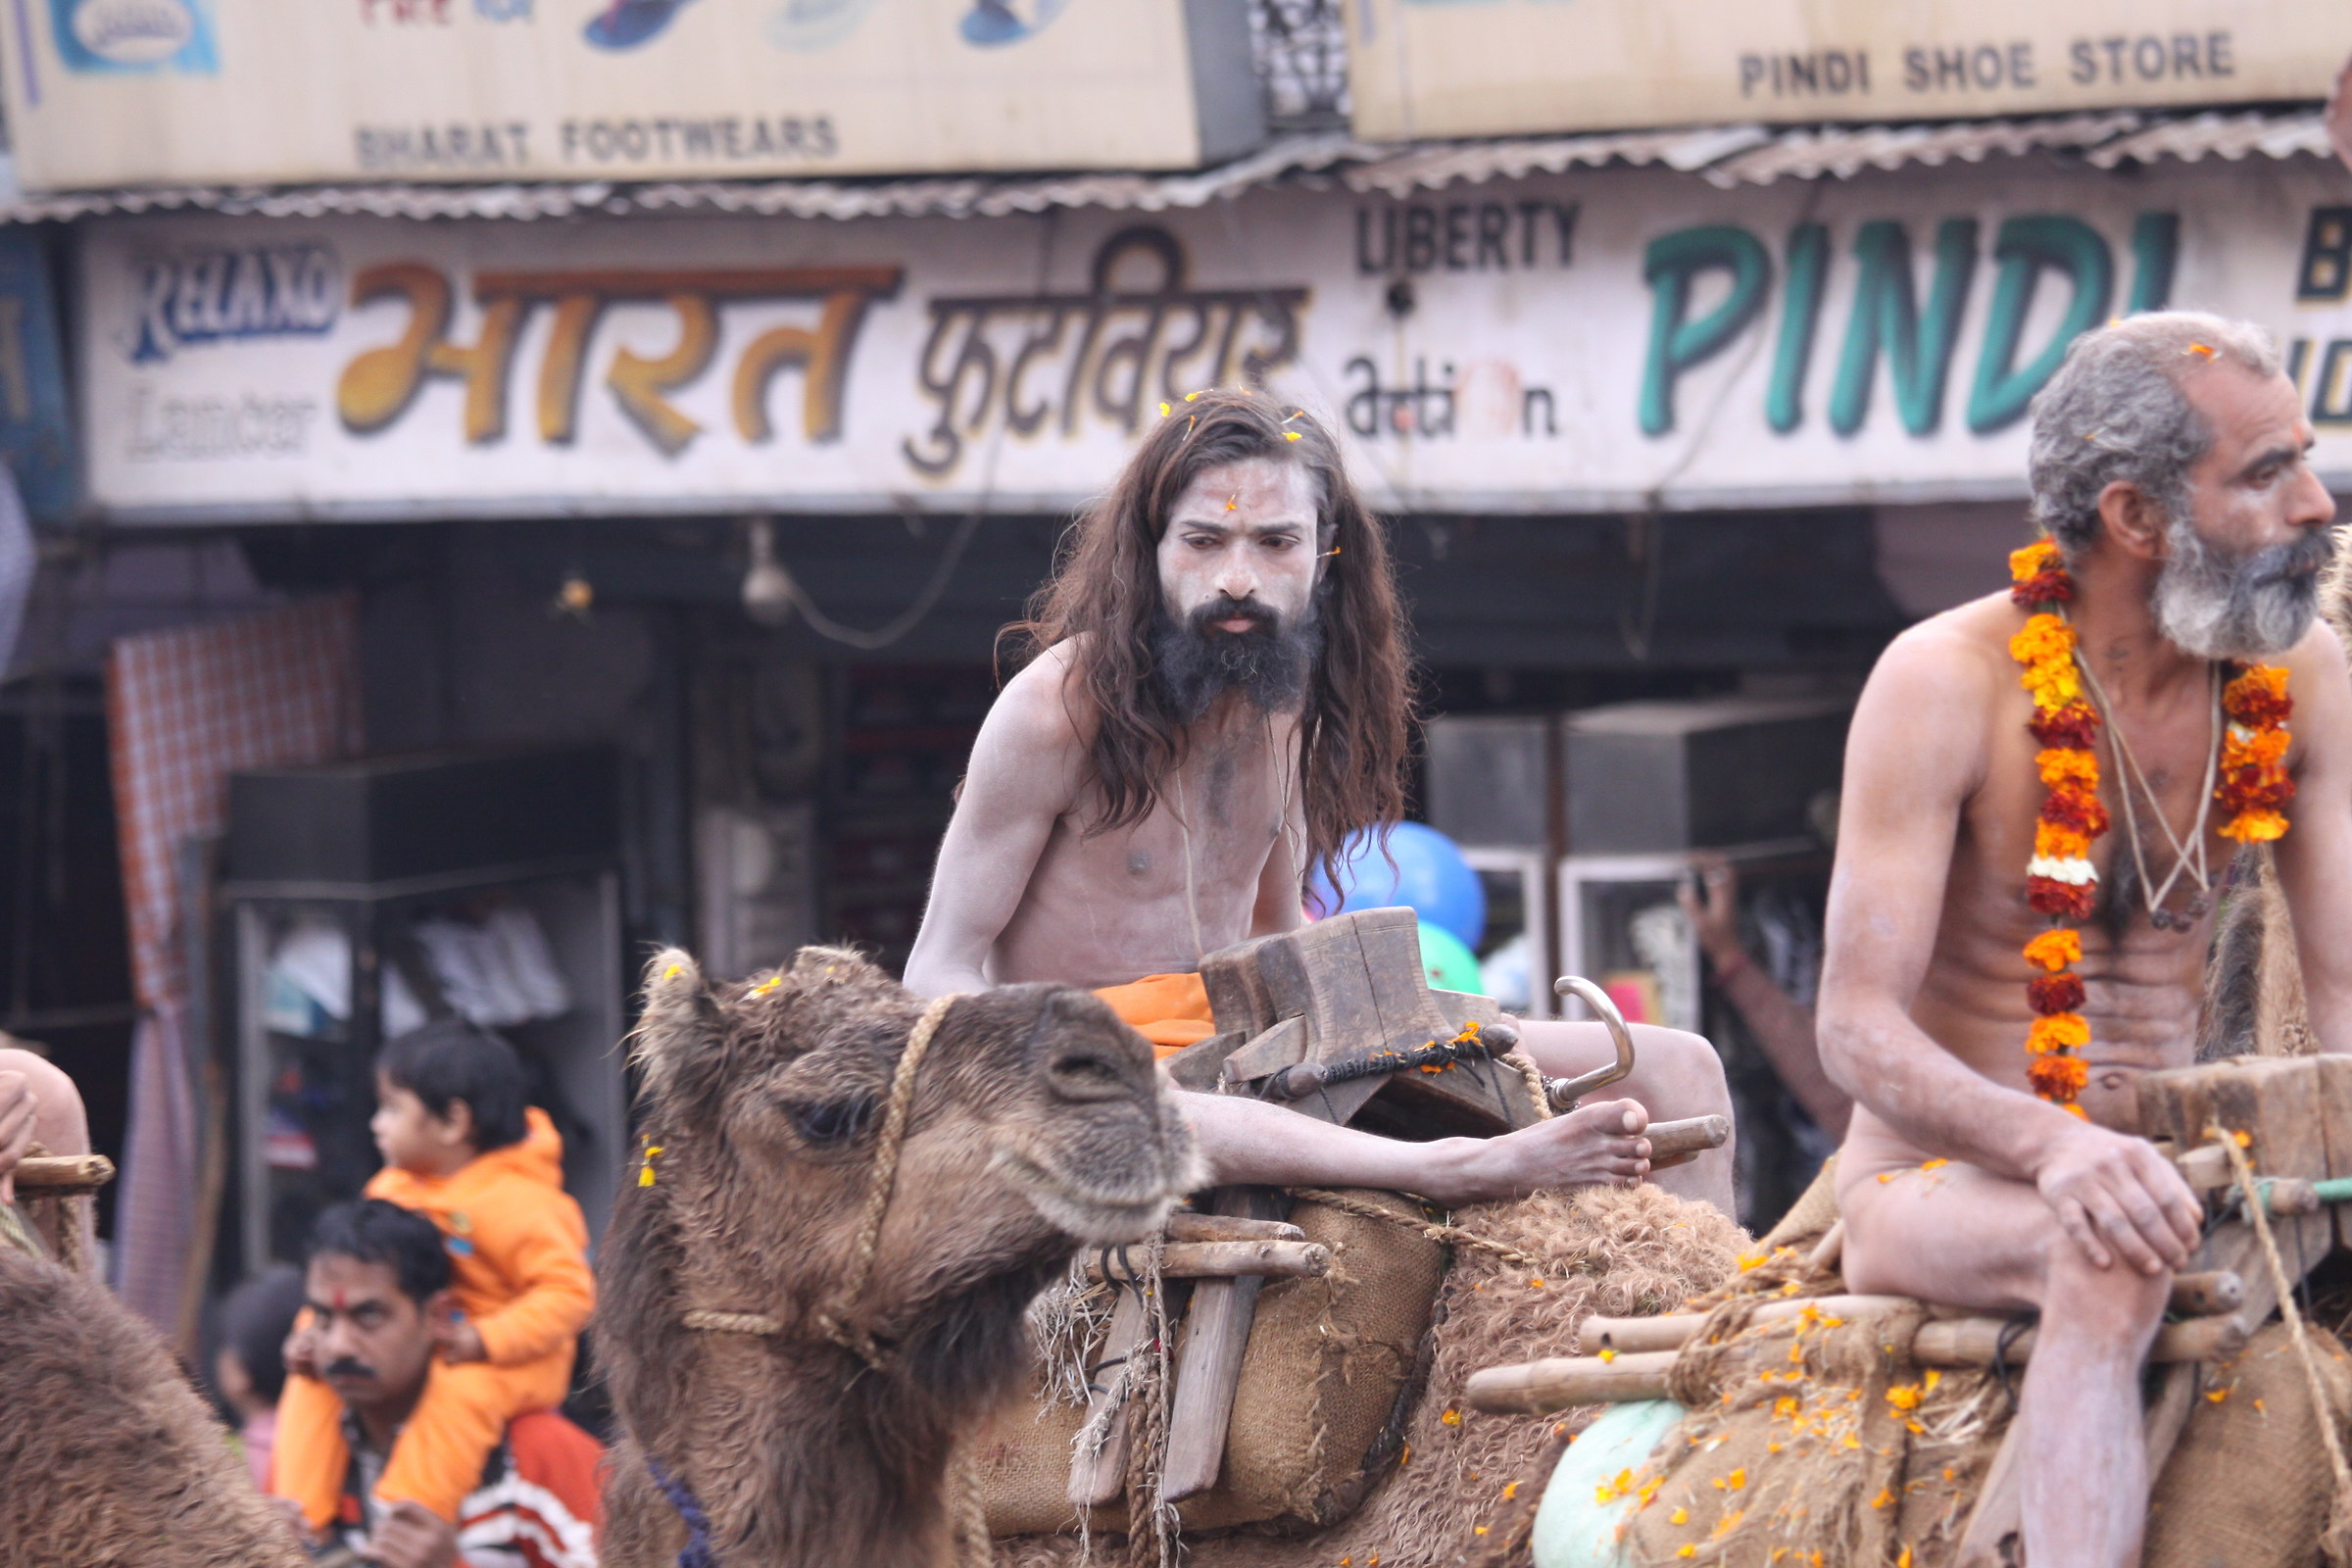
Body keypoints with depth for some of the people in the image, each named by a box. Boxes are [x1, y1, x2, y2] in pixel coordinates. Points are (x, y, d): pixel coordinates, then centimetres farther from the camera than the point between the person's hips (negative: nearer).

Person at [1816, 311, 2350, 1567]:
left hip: (2154, 1169, 5)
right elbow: (1857, 1029, -19)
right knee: (2112, 1258, -36)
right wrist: (2053, 1146, -38)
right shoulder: (1947, 684, -15)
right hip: (1937, 1180, -5)